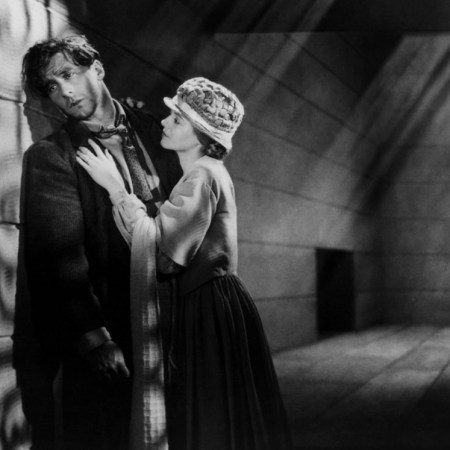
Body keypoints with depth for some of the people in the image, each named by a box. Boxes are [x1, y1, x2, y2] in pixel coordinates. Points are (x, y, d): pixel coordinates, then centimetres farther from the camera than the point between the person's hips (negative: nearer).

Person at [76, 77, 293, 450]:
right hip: (210, 304, 10)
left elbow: (160, 252, -24)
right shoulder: (210, 172, 14)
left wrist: (115, 186, -19)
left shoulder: (202, 177, -17)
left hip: (212, 310, -10)